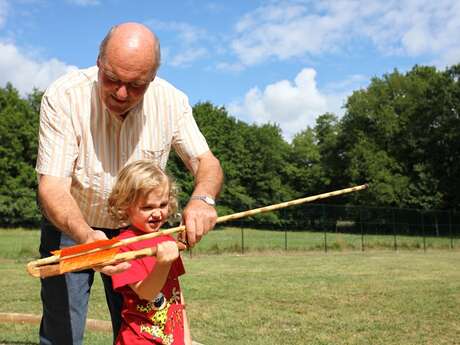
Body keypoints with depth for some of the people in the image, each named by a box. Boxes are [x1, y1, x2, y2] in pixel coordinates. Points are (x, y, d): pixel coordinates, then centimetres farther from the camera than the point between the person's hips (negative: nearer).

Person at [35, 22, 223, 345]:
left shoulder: (172, 102, -16)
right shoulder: (63, 97, -26)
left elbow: (207, 162, -9)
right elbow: (52, 184, -29)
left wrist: (202, 198, -34)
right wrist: (86, 236, -49)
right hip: (71, 226, -2)